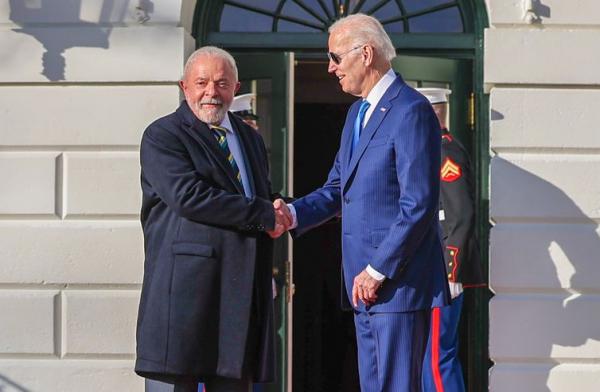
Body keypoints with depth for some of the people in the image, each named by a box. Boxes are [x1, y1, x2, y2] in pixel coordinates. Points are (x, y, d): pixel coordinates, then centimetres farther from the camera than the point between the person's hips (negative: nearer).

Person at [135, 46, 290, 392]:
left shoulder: (251, 139, 22)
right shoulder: (163, 136, -1)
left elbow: (264, 199, 29)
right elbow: (188, 196, -15)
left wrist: (275, 216, 3)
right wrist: (262, 214, -13)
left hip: (242, 290, 6)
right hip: (187, 288, -6)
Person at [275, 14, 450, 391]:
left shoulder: (411, 111, -14)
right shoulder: (358, 113, 17)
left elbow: (419, 205, -19)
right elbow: (336, 189, 19)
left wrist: (378, 271, -18)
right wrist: (293, 214, 0)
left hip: (399, 279, -9)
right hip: (367, 280, 9)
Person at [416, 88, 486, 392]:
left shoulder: (446, 152, -13)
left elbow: (462, 216, -21)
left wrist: (449, 274, -23)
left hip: (442, 275, -10)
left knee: (437, 358, -10)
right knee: (441, 356, 13)